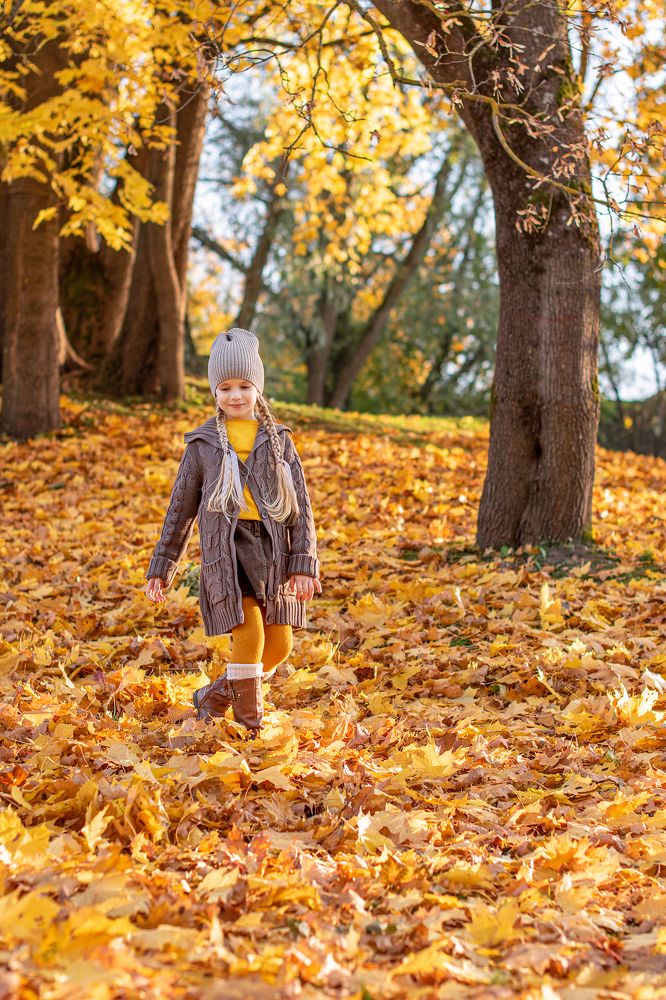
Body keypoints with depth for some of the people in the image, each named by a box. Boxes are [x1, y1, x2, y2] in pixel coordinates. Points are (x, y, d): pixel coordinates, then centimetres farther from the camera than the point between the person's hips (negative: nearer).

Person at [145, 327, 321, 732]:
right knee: (249, 631, -18)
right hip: (226, 546, -3)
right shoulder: (204, 444, 8)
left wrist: (305, 564, -3)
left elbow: (301, 505, 7)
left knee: (280, 643, 2)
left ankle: (216, 695, 24)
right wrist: (162, 569, 12)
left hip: (272, 548, 3)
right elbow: (181, 508, 13)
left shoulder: (279, 441, 11)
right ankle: (250, 720, 1)